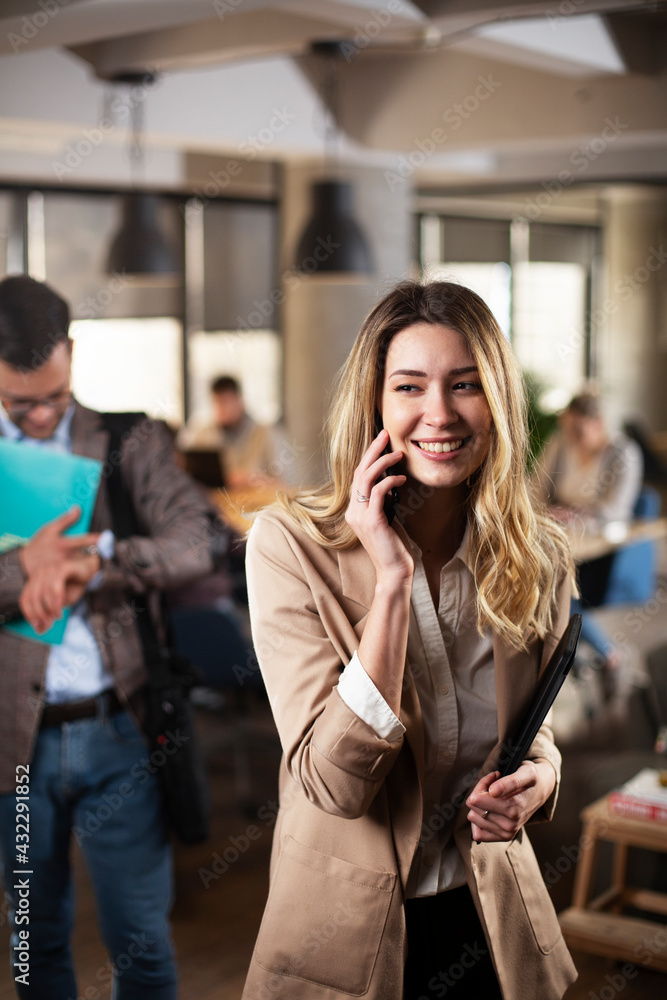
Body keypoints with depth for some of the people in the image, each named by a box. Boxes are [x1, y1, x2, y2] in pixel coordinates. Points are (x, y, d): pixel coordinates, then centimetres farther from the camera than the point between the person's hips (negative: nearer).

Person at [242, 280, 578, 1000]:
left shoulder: (540, 556, -6)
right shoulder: (291, 543, -18)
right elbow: (336, 783, -24)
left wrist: (539, 773, -13)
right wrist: (391, 578, -29)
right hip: (344, 937, -3)